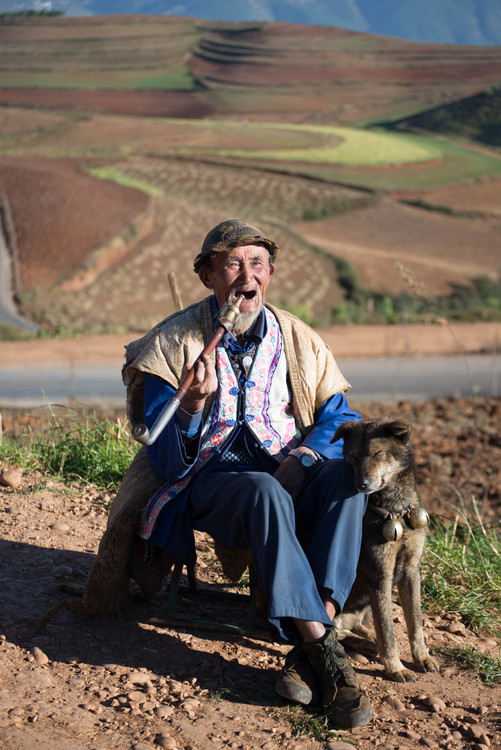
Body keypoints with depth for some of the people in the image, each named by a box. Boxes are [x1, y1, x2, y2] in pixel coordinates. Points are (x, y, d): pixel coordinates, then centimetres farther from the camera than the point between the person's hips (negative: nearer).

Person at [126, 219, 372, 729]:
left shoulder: (298, 340, 10)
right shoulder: (175, 342, 1)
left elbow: (340, 418, 8)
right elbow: (165, 459, -3)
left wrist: (305, 453, -14)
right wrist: (193, 405, -24)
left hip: (288, 472, 3)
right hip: (212, 480, -3)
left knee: (345, 474, -31)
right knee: (266, 492, -38)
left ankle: (307, 652, -35)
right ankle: (324, 651, -38)